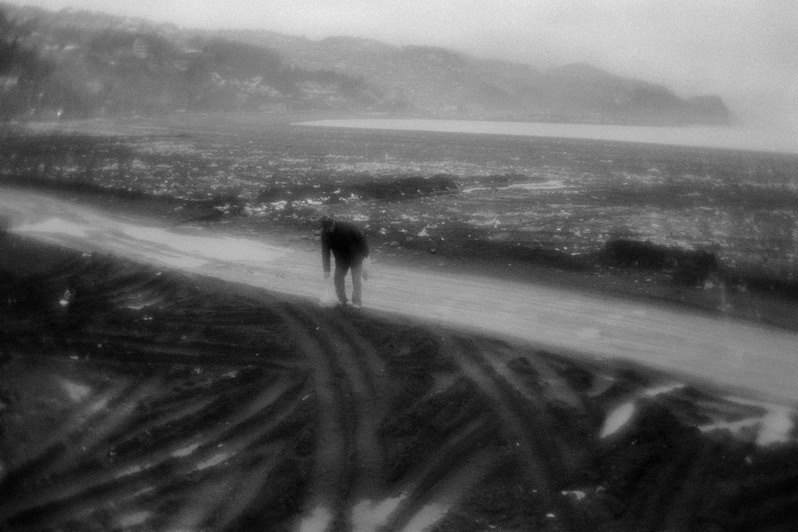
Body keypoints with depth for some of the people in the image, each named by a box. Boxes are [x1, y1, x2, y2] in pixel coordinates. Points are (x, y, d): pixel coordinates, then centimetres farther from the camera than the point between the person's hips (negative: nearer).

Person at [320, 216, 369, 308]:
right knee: (337, 279, -2)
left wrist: (366, 256, -10)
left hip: (355, 258, -4)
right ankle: (342, 301, 11)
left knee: (356, 280, -10)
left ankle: (357, 303, -2)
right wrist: (326, 270, -14)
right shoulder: (325, 233, -14)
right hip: (341, 260, 4)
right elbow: (325, 251, -11)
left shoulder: (349, 227, -25)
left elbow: (362, 240, -14)